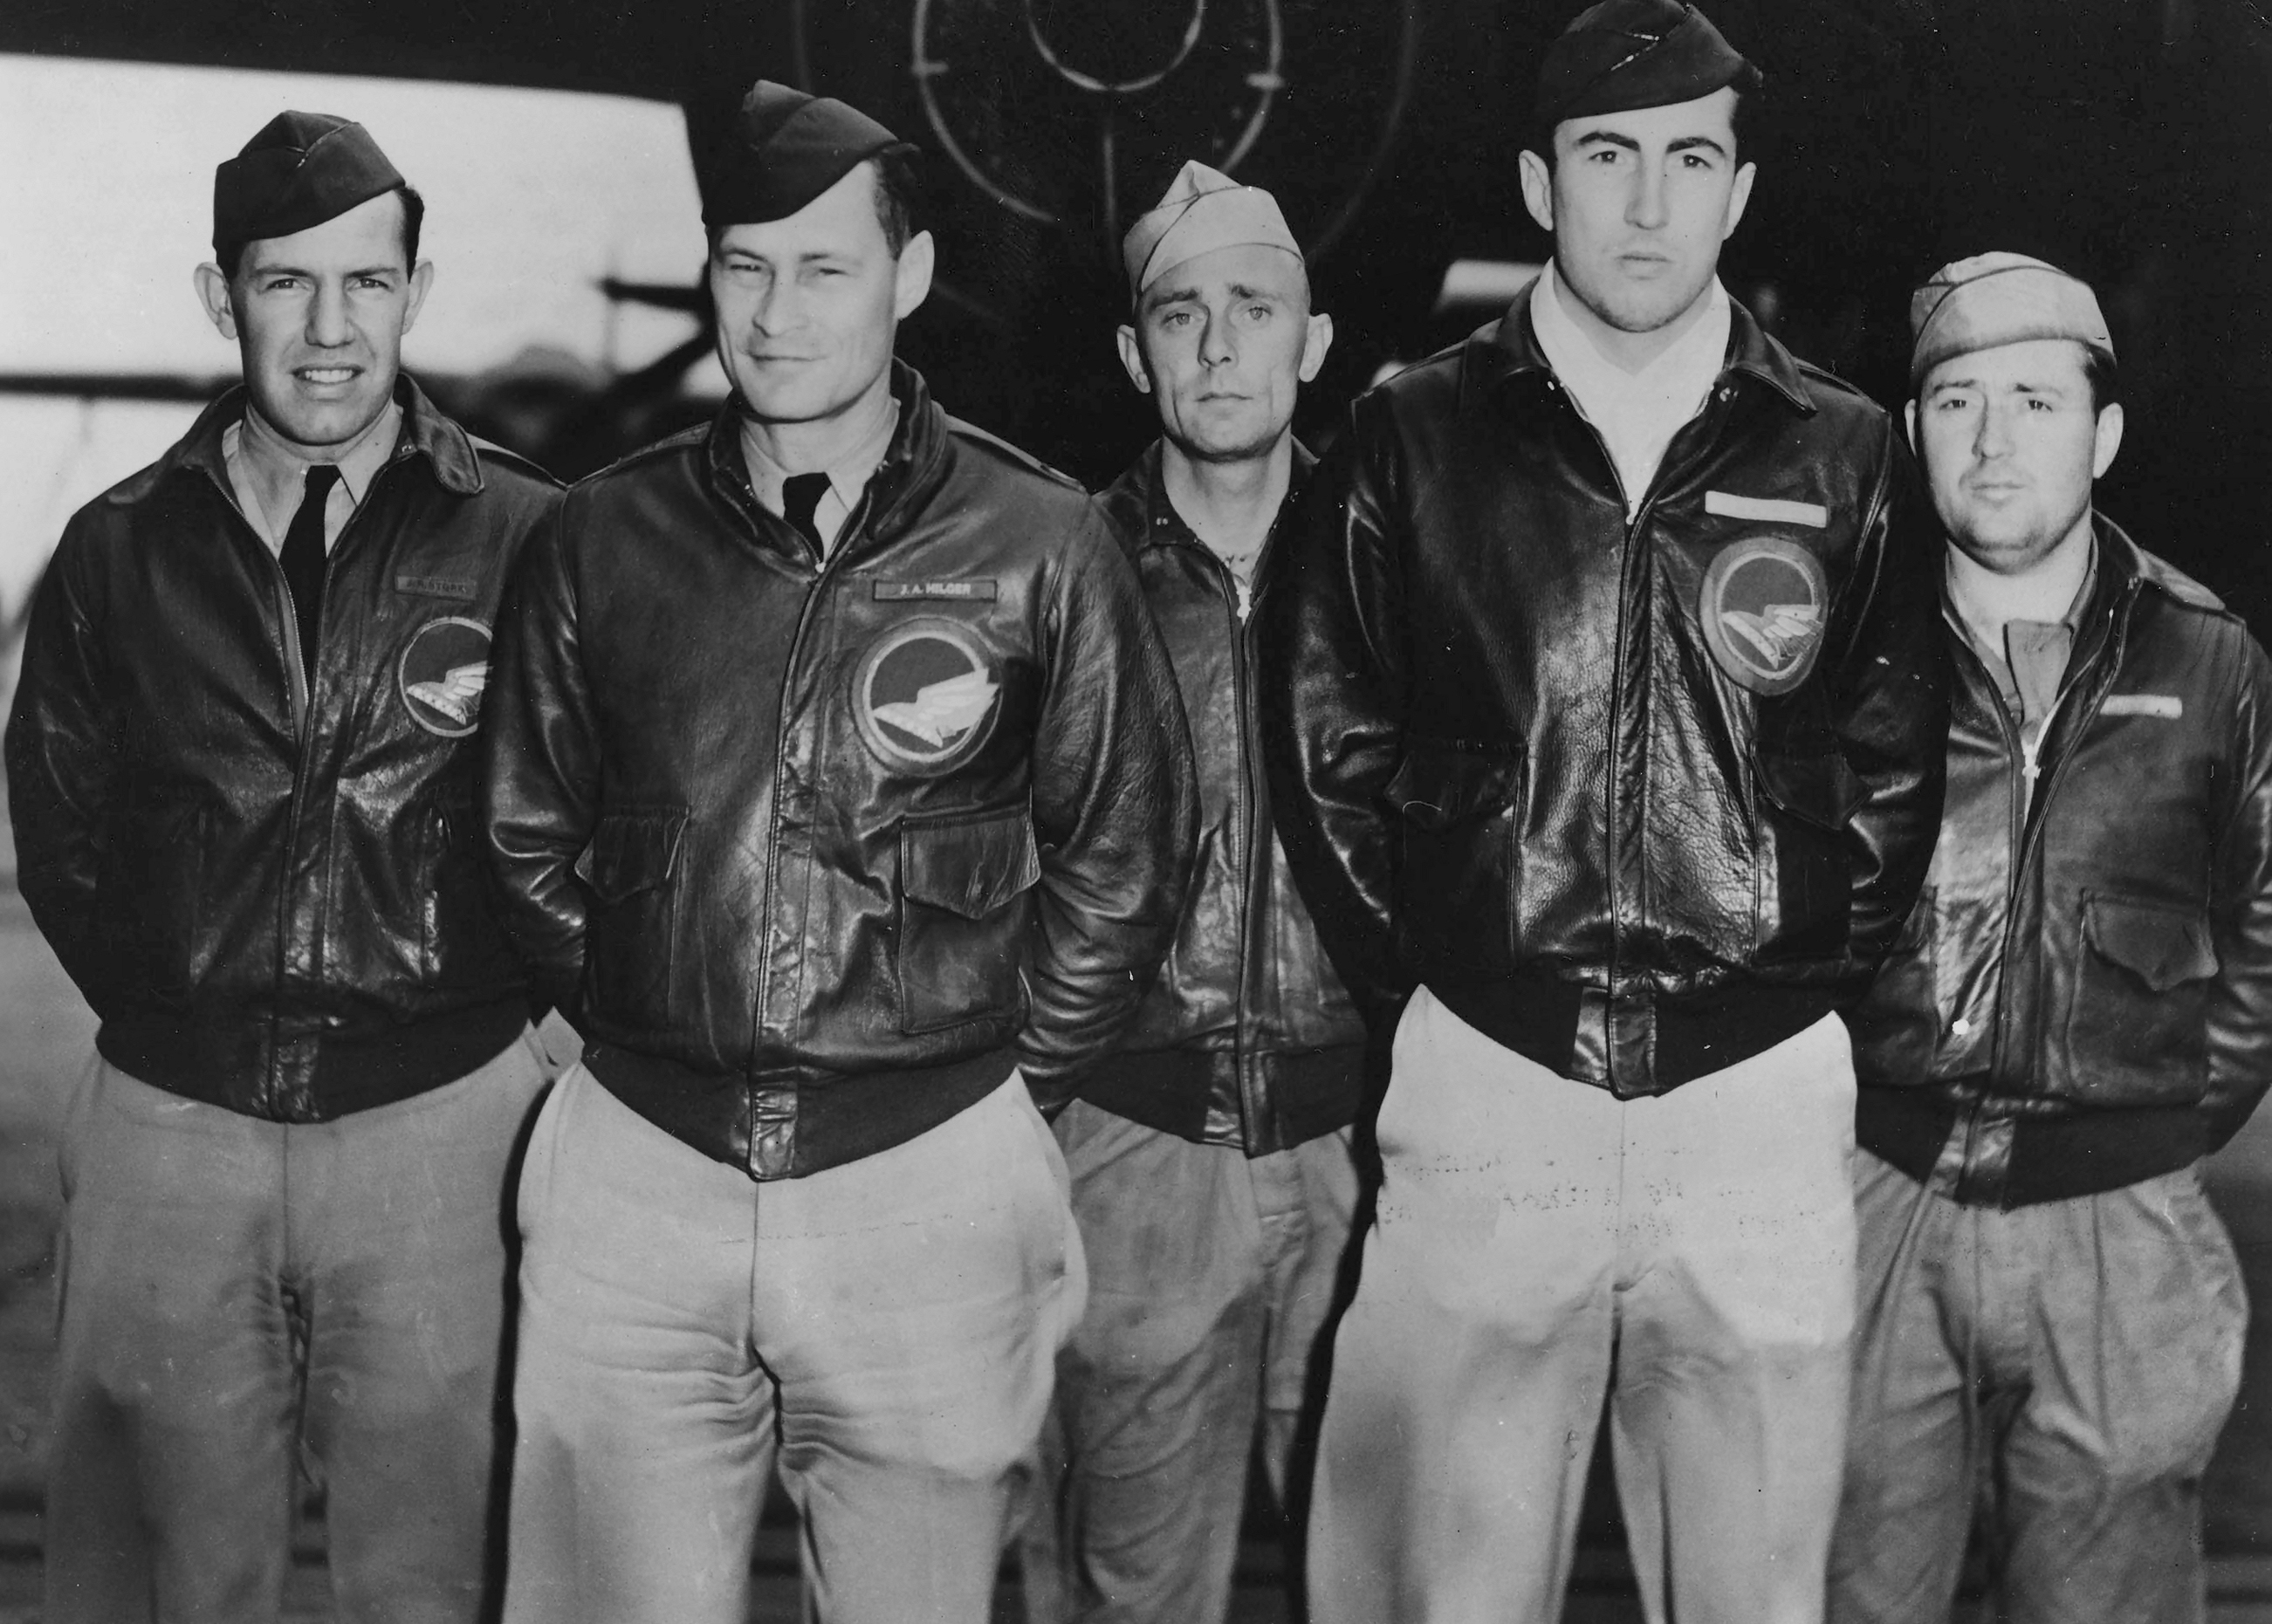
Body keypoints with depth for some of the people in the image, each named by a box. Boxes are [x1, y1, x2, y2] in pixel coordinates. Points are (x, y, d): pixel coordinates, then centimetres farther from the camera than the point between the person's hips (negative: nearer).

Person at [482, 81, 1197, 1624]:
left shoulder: (1038, 545, -3)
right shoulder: (604, 540, 4)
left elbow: (1122, 860, 5)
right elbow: (530, 837, 14)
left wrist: (1003, 1080, 5)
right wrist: (643, 1030, 10)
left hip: (930, 1184, -1)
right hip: (635, 1182, 2)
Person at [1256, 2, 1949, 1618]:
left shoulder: (1847, 458, 5)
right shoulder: (1413, 441, 3)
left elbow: (1894, 771, 10)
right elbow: (1327, 750, 7)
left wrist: (1809, 983, 5)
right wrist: (1425, 976, 5)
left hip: (1764, 1102, 1)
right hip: (1485, 1088, -1)